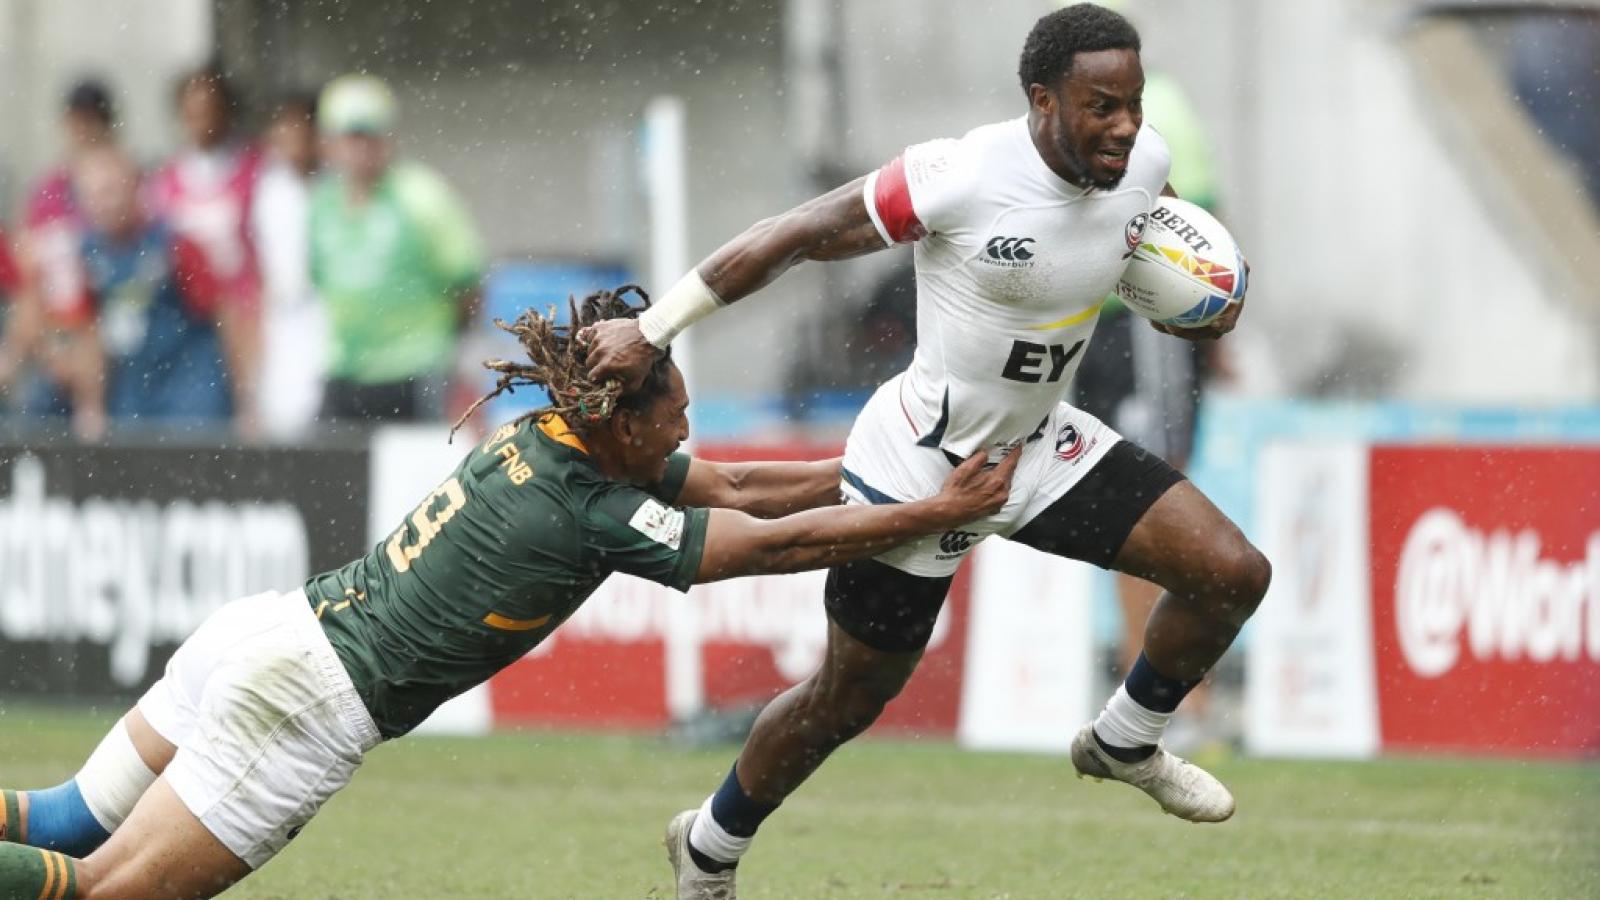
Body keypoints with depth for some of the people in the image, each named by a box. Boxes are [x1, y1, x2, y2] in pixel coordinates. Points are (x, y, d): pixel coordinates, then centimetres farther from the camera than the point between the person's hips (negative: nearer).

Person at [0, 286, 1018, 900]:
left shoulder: (552, 436, 8)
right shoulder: (595, 516, -15)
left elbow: (739, 488, 16)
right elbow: (779, 544, -10)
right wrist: (939, 514, -3)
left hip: (266, 630, 8)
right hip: (307, 701, -8)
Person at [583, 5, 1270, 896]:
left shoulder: (1144, 163, -10)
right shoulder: (962, 178, -30)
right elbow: (796, 235, -22)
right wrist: (651, 330, -21)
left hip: (1042, 446, 6)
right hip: (920, 468, -6)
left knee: (1235, 573, -7)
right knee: (848, 700, 8)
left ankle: (1126, 743, 19)